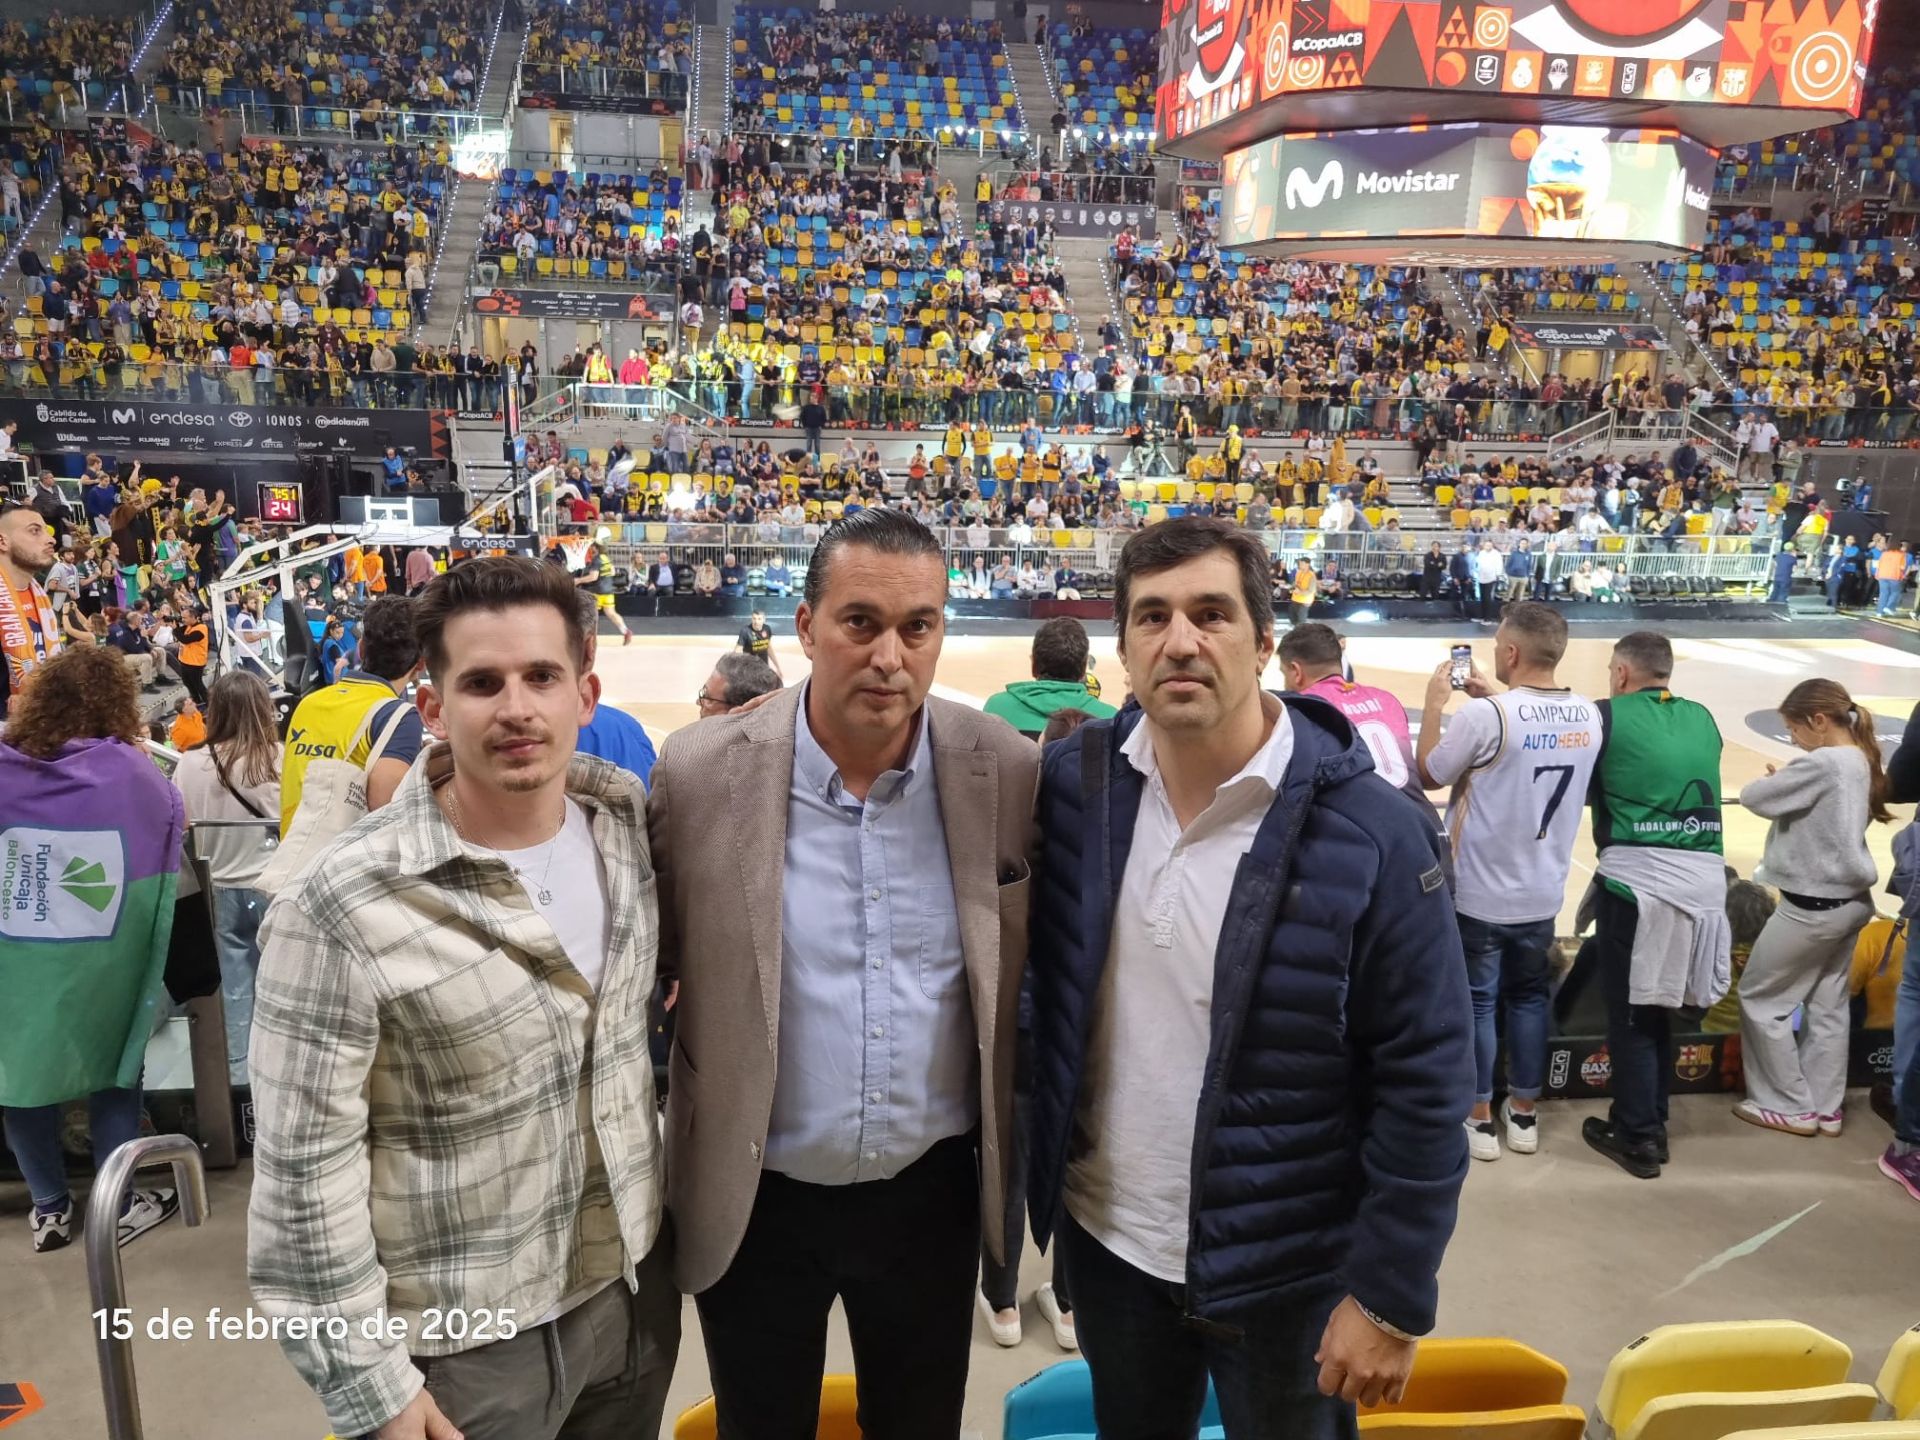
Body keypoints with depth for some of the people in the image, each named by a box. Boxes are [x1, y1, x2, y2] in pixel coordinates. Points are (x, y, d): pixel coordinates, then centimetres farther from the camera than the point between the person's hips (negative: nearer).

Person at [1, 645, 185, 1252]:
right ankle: (119, 1205, 22)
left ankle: (49, 1207, 28)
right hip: (100, 962, -1)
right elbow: (172, 832, 2)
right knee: (112, 1067, 15)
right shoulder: (132, 772, -14)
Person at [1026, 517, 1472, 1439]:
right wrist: (1039, 1172, 3)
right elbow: (1030, 978, 5)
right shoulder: (1072, 784, -8)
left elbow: (1425, 1080, -14)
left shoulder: (1367, 833, -19)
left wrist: (1389, 1296, -12)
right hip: (1105, 1240, 4)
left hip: (1285, 1267, -3)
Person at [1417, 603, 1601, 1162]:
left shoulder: (1484, 716, -24)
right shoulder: (1587, 715, -5)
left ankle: (1479, 1120, 20)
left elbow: (1429, 775, -10)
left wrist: (1435, 705, -1)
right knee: (1529, 998, 18)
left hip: (1480, 892, -5)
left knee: (1478, 1002, 9)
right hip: (1543, 891, 5)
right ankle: (1524, 1115, 29)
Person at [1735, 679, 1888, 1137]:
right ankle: (1826, 1108, 22)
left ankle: (1791, 1107, 13)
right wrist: (1788, 779, -1)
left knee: (1761, 998, 6)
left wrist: (1776, 778, 3)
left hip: (1813, 905, -9)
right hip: (1849, 900, 9)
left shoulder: (1821, 764, -23)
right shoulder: (1862, 762, 7)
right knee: (1827, 1006, 15)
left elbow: (1755, 797, -17)